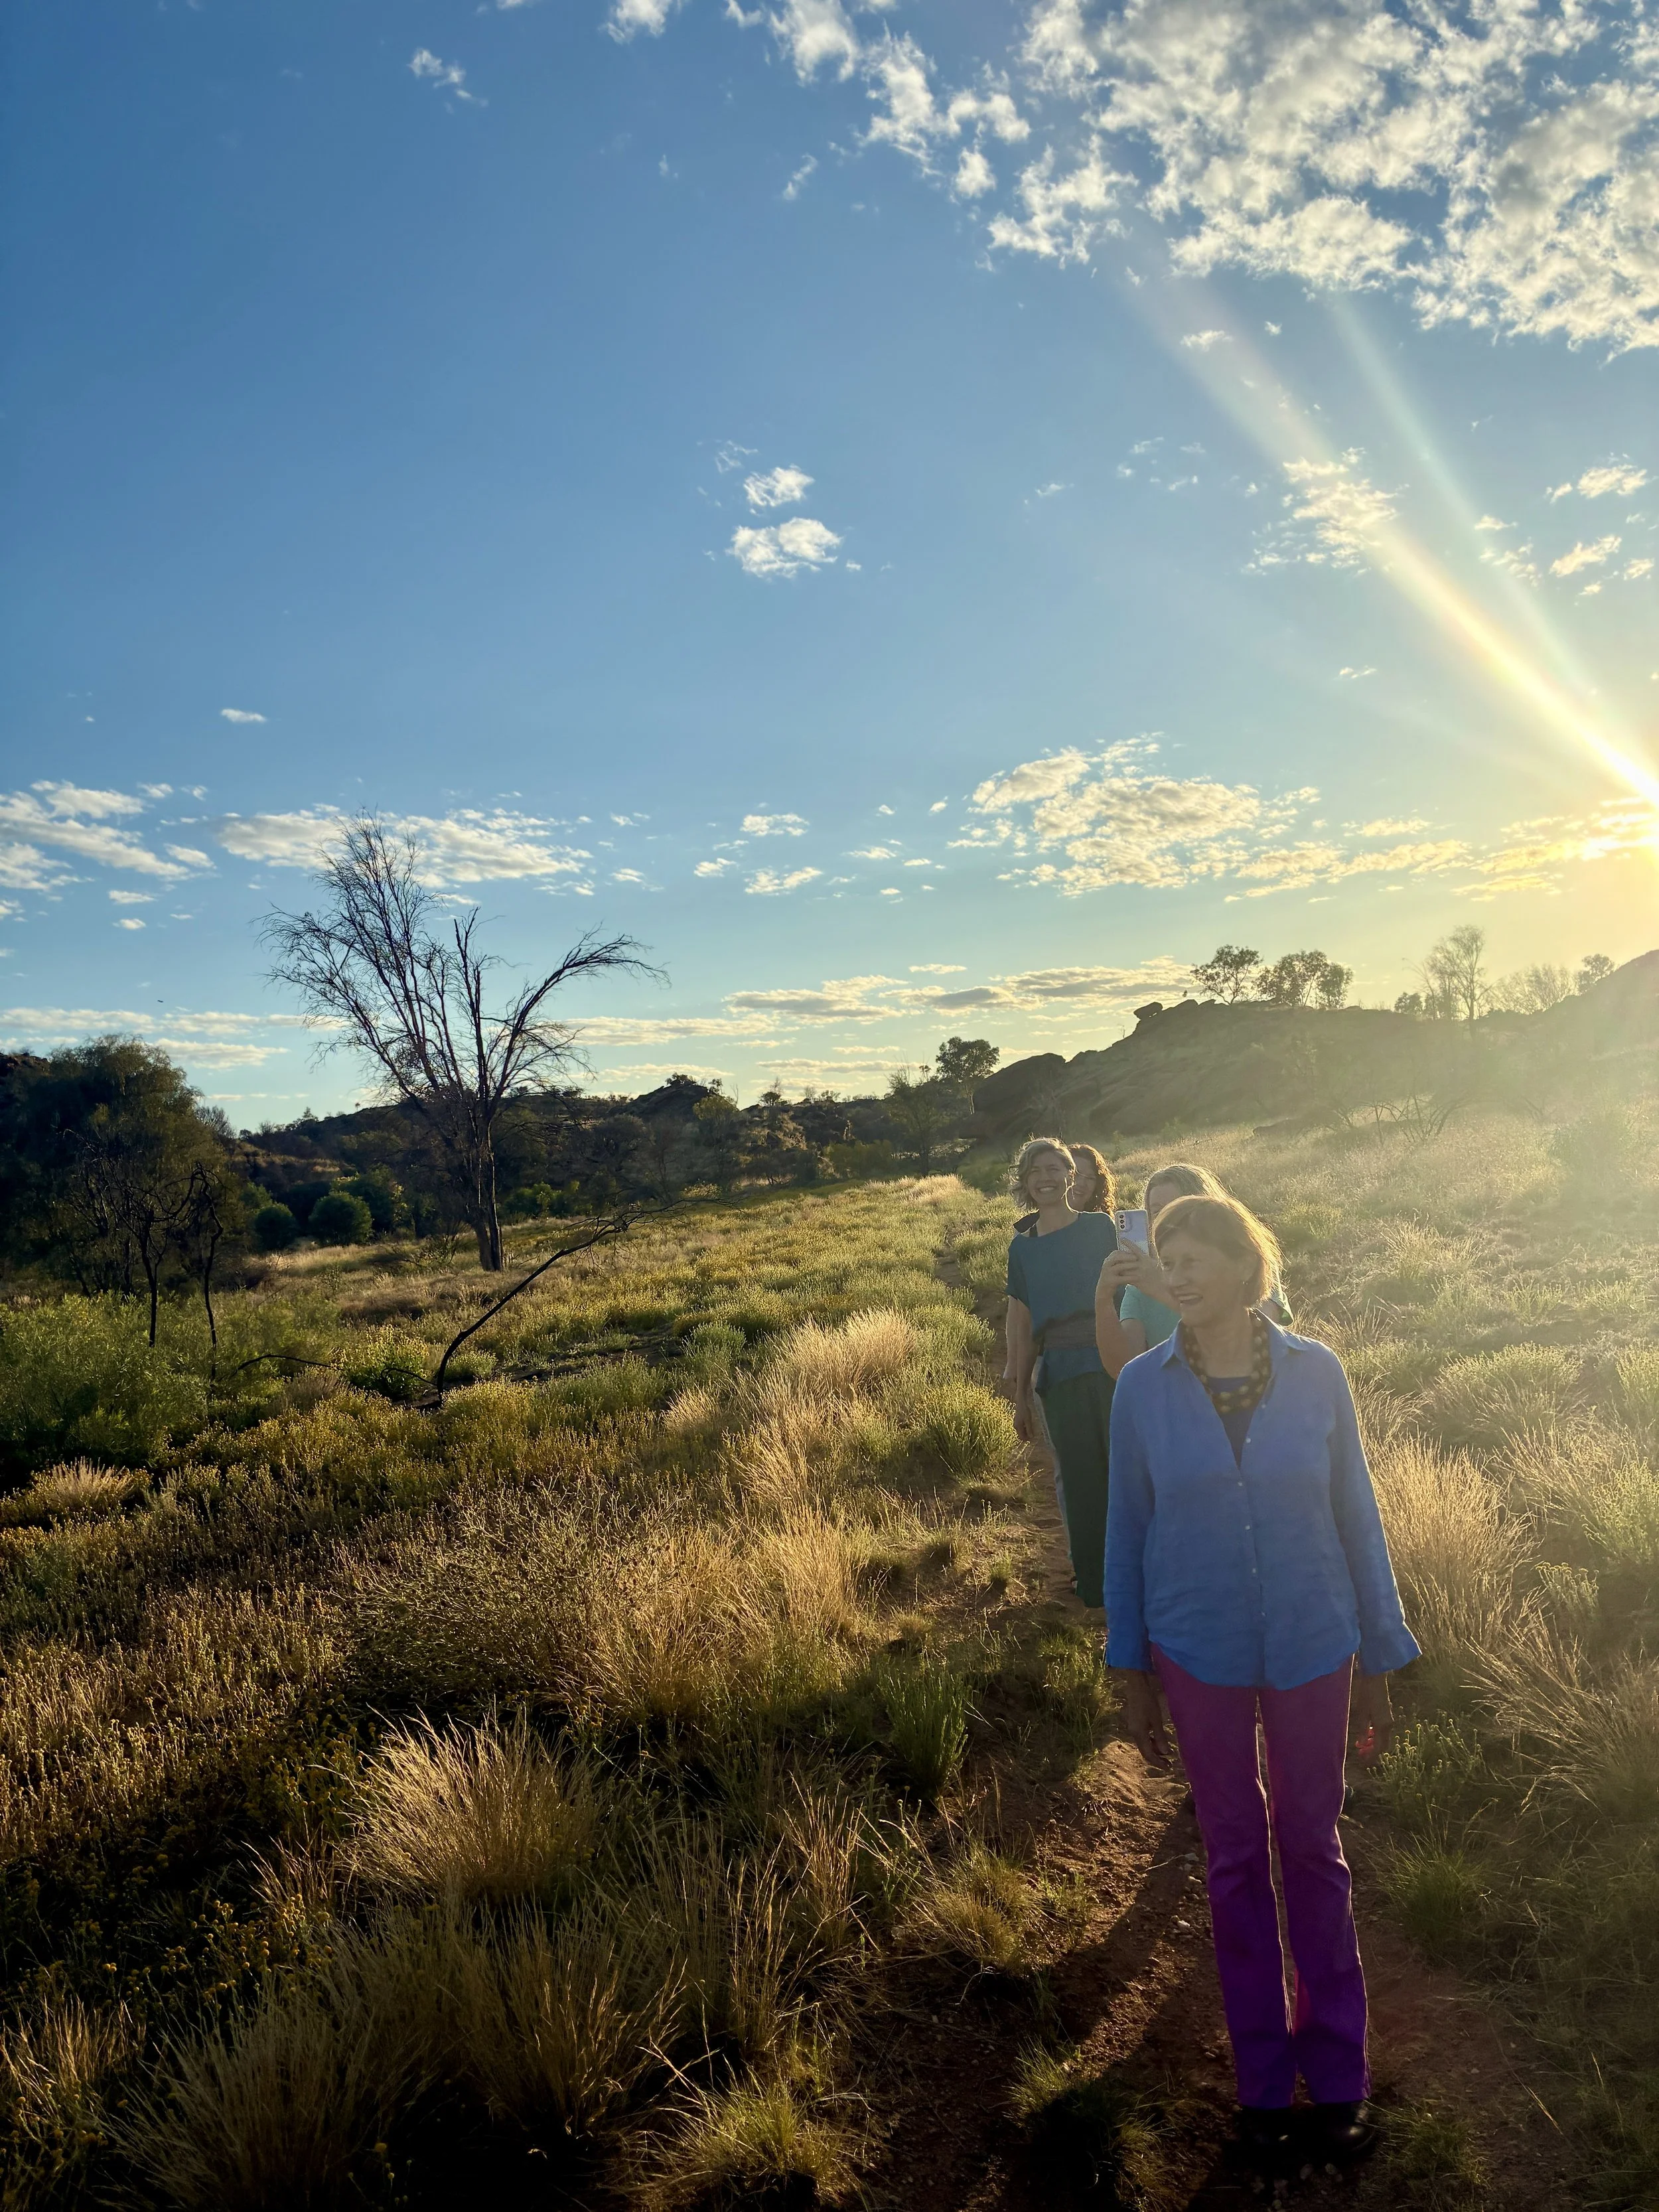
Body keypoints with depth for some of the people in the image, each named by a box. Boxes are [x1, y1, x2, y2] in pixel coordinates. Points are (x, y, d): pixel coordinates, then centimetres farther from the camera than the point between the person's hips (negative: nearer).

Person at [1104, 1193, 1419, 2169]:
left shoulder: (1316, 1372, -12)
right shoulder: (1143, 1387, -11)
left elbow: (1356, 1515, -2)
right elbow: (1128, 1530, -2)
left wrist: (1381, 1664, 2)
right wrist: (1133, 1675, 2)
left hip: (1313, 1647, 0)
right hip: (1200, 1655, 0)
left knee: (1312, 1845, 16)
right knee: (1237, 1856, 15)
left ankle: (1338, 2069, 36)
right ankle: (1264, 2073, 34)